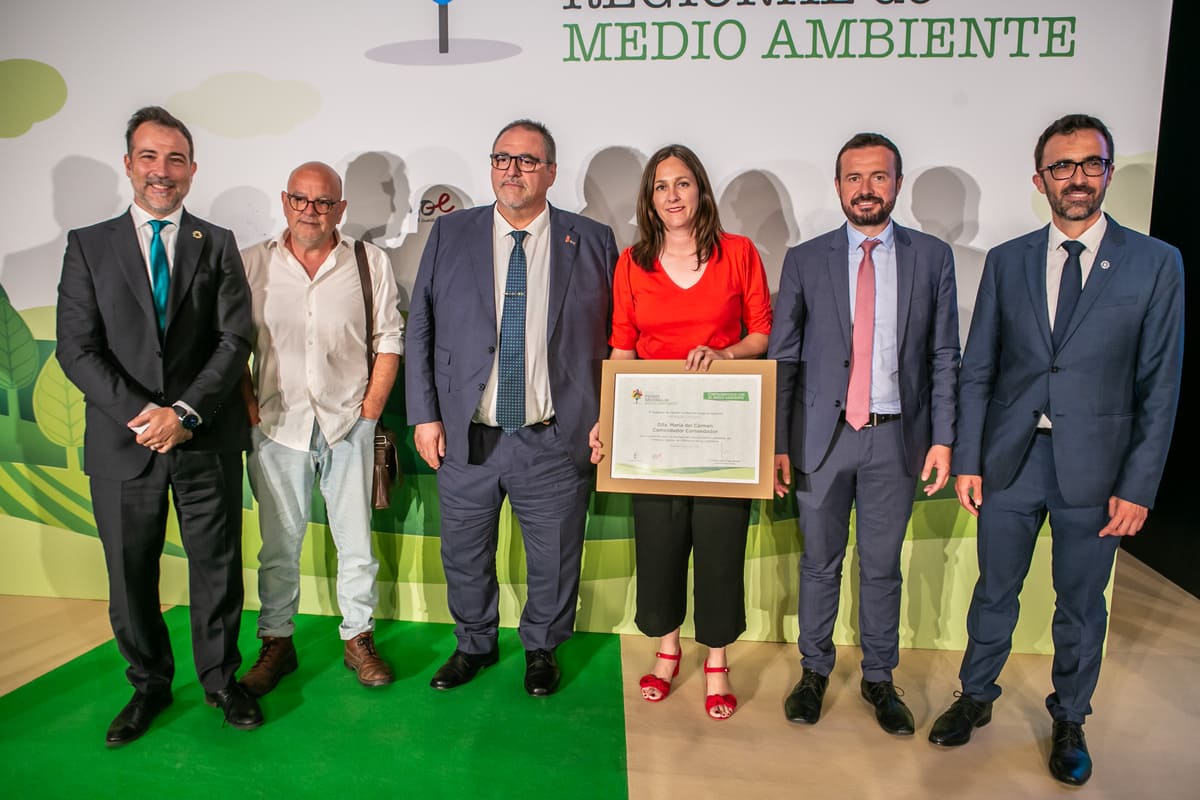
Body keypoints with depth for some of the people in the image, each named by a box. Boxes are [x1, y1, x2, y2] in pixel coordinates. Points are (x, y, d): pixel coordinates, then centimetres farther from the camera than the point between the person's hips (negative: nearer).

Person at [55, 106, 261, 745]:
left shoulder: (217, 244, 5)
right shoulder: (88, 245, 6)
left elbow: (235, 340, -3)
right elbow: (76, 347, -2)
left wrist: (184, 412, -14)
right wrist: (138, 415, -14)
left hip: (206, 439, 0)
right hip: (123, 440, 1)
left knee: (218, 565, 8)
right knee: (130, 572, 12)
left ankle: (220, 679, 28)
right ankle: (149, 685, 32)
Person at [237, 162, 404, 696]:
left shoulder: (371, 263, 2)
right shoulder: (251, 264, 3)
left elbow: (389, 342, 4)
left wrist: (370, 411, -3)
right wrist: (250, 411, -2)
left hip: (348, 426, 0)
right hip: (277, 428, 0)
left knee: (356, 541, 7)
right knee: (278, 545, 9)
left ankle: (358, 638, 24)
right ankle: (276, 643, 26)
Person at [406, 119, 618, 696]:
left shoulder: (592, 241, 1)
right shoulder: (450, 234, 5)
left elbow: (615, 339, 1)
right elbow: (420, 329, 4)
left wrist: (607, 423, -4)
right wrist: (425, 414, -1)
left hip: (555, 439, -1)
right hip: (466, 434, 2)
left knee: (553, 557, 13)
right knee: (465, 553, 16)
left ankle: (542, 648, 39)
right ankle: (474, 644, 41)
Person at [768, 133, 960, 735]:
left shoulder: (932, 257, 4)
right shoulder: (804, 260, 2)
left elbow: (944, 357, 4)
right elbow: (783, 359, 0)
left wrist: (942, 437, -3)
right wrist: (778, 443, -4)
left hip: (896, 438, 1)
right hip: (822, 437, 0)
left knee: (882, 567, 12)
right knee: (820, 564, 11)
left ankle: (879, 678, 30)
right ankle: (814, 670, 30)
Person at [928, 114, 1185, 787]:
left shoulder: (1156, 263, -2)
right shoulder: (1006, 261, 3)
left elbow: (1160, 386, -3)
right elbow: (978, 371, 3)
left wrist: (1138, 487, -7)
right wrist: (967, 461, -2)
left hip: (1093, 466, -1)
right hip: (1010, 458, 1)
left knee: (1081, 604, 14)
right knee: (995, 592, 14)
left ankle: (1070, 721, 35)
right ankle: (976, 697, 35)